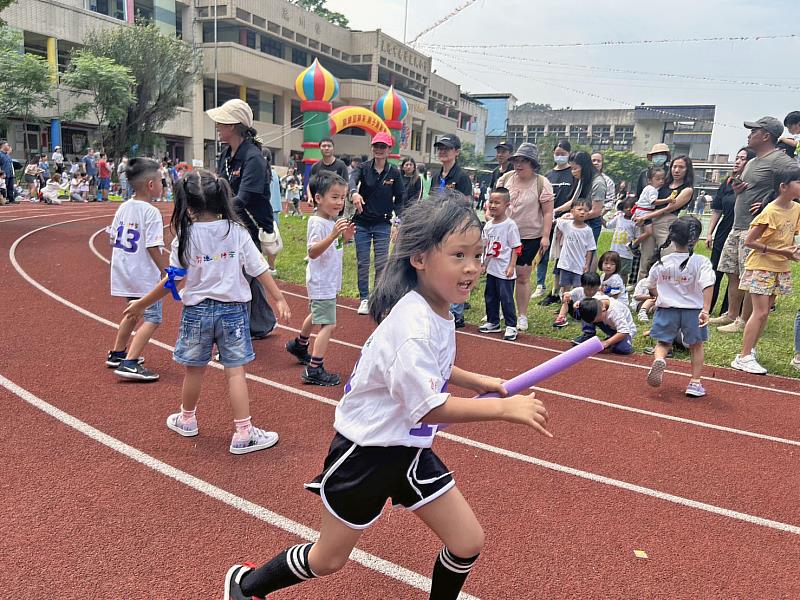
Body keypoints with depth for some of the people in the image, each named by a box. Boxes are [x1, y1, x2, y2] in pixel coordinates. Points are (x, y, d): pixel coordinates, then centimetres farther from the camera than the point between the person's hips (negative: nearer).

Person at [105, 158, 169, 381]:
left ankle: (117, 353, 38)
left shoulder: (123, 208, 7)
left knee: (134, 312, 26)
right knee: (152, 318, -4)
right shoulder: (151, 212, -16)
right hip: (145, 275, -9)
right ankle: (130, 363, -13)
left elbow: (113, 239, 12)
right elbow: (154, 248, -20)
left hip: (123, 271, 9)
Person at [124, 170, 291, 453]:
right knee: (235, 371, 2)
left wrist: (141, 304, 7)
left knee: (194, 369, 17)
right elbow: (259, 269, -7)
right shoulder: (237, 231, -7)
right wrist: (279, 299, 2)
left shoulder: (186, 237, -8)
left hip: (197, 310, 1)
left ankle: (187, 420, 39)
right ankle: (243, 434, 3)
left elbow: (172, 281, -5)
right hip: (232, 309, -1)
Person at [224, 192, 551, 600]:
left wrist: (473, 380, 11)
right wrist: (503, 408, -29)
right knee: (328, 560, 13)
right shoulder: (414, 325, -30)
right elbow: (428, 408, -30)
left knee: (468, 542, 7)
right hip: (366, 452, -7)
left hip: (410, 449, 8)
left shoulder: (437, 309, -1)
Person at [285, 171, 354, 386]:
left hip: (329, 281, 10)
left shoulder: (333, 221, 7)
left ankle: (299, 345, 51)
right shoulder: (317, 223, -21)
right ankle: (314, 369, -10)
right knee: (328, 325, -13)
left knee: (317, 315, 28)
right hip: (321, 282, -10)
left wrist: (344, 237, 1)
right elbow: (313, 252, -32)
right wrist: (332, 235, -43)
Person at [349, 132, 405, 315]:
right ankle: (364, 298, 19)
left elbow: (399, 198, 2)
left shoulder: (394, 172, -1)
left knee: (381, 263, -1)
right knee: (362, 262, 6)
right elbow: (352, 178, -24)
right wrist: (354, 192, -47)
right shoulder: (364, 167, -2)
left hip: (383, 224, 0)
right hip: (362, 222, 1)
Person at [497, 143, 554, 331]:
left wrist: (545, 236, -12)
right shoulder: (506, 178, 4)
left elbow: (548, 213, -7)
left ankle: (522, 316, 14)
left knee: (523, 276, 2)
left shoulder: (542, 183, -7)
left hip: (529, 237, -3)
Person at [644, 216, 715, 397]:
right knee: (696, 347, 17)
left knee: (663, 343, 15)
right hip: (692, 310, -1)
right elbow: (707, 286, -23)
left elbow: (651, 286, 10)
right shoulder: (701, 262, -12)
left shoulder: (662, 262, -2)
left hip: (666, 309, 1)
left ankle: (659, 359, -18)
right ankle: (695, 382, 18)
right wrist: (706, 310, -24)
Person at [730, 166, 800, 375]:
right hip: (761, 266, -7)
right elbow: (749, 241, -17)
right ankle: (744, 357, -4)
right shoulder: (770, 212, -18)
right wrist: (778, 251, -19)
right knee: (760, 311, -9)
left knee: (764, 312, 10)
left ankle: (750, 350, 20)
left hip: (781, 269, 7)